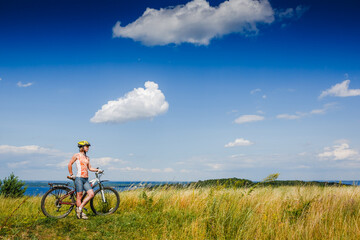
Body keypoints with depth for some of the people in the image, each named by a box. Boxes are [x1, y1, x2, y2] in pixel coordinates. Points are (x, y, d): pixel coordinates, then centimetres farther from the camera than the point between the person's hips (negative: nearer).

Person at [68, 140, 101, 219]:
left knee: (91, 194, -5)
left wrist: (97, 170, 2)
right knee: (79, 196, -4)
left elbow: (90, 168, 18)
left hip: (86, 179, 7)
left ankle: (79, 208, 5)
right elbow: (69, 164, 0)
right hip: (79, 178, -6)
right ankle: (80, 213, 3)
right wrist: (71, 175, 2)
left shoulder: (87, 158, 18)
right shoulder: (77, 155, -1)